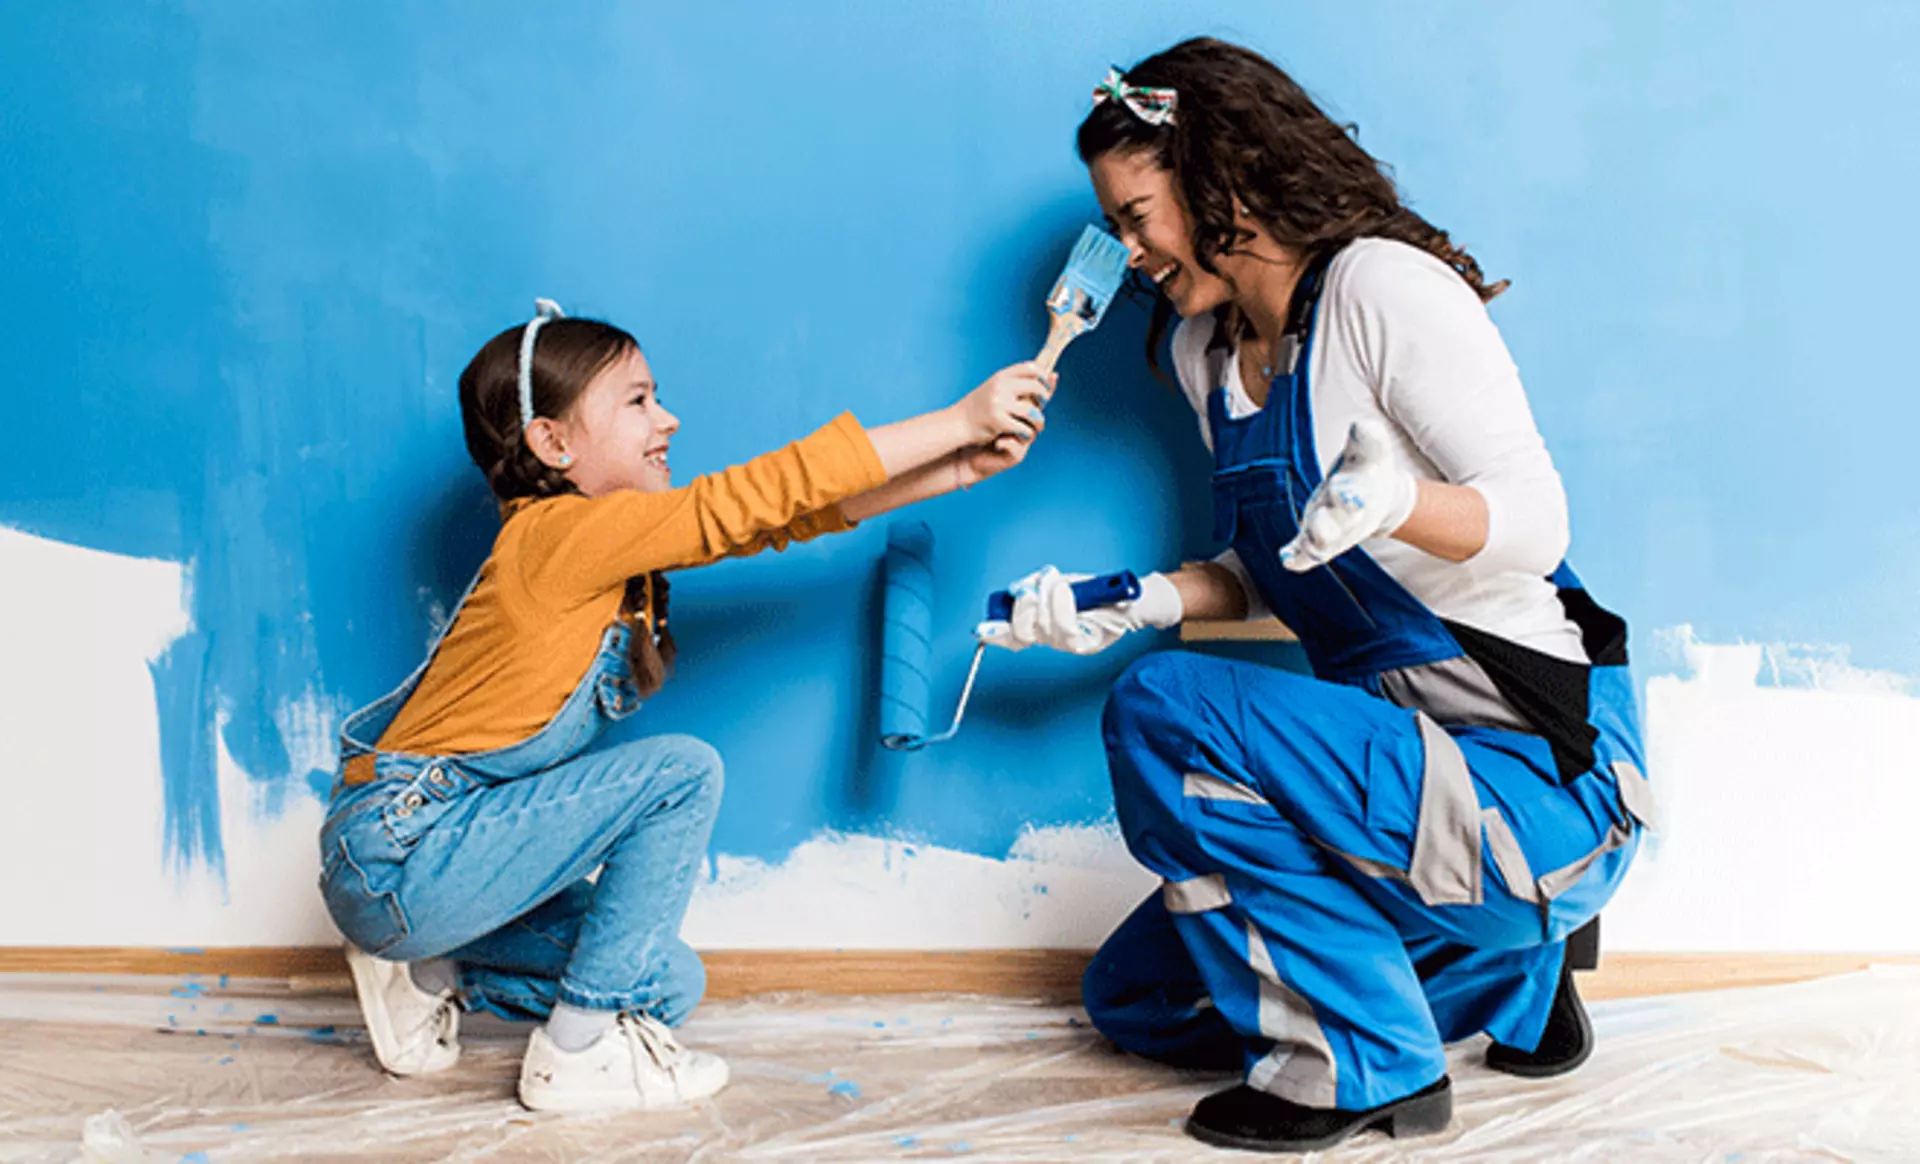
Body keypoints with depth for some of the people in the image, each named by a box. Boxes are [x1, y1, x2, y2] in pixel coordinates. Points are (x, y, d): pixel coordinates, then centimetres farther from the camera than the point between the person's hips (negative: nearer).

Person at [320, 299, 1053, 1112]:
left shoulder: (615, 542, 6)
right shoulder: (559, 533, -20)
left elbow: (783, 517, 2)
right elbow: (757, 495, -24)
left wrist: (964, 466, -4)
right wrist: (960, 419, -21)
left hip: (431, 846, 9)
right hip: (399, 855, -9)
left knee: (668, 983, 8)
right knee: (682, 773, -18)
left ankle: (432, 969, 18)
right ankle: (575, 1055, -8)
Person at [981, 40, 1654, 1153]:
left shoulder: (1379, 285, -15)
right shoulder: (1204, 351, 9)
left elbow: (1536, 523, -19)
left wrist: (1397, 497, -40)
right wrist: (1134, 603, 2)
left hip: (1545, 778, -9)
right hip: (1405, 766, 10)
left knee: (1162, 708, -26)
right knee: (1133, 996, 14)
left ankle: (1365, 1060, -10)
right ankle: (1511, 973, 15)